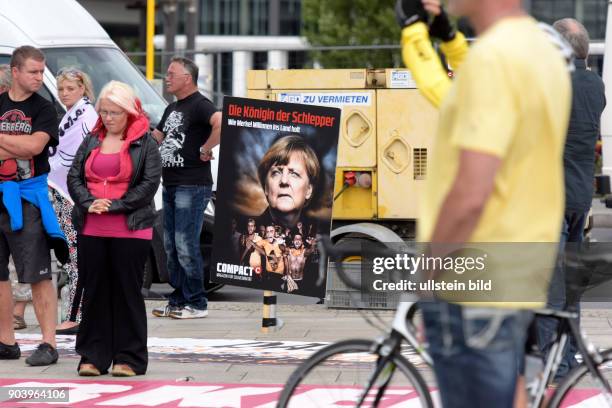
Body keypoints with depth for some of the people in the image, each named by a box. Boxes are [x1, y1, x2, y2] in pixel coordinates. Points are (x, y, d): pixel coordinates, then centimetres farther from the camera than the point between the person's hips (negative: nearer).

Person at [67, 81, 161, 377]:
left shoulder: (145, 144, 1)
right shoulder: (92, 141, 14)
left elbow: (150, 182, -8)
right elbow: (74, 177, 9)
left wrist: (115, 206, -13)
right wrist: (88, 203, -9)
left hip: (130, 230, -4)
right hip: (91, 230, 4)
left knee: (127, 291, 0)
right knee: (95, 291, 4)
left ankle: (129, 358, 4)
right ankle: (93, 357, 9)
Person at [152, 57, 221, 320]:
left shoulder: (199, 105, -11)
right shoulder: (172, 109, 20)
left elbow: (221, 123, -31)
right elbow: (155, 138, 32)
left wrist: (205, 150, -23)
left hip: (192, 186, -10)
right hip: (170, 186, 10)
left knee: (186, 245, -10)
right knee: (171, 246, 12)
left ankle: (196, 304, -5)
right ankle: (178, 300, 19)